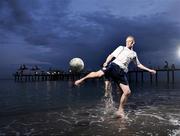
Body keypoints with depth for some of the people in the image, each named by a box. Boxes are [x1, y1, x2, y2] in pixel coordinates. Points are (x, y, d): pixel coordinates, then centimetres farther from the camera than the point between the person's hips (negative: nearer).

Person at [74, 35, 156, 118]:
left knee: (127, 92, -6)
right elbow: (111, 55, 9)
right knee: (99, 74, -28)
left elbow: (138, 64, 35)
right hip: (114, 66, -2)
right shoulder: (121, 48, 16)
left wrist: (149, 70, 32)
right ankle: (82, 79, -5)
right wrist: (106, 62, -10)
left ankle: (120, 110, 11)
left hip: (122, 72, 3)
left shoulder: (134, 54, 24)